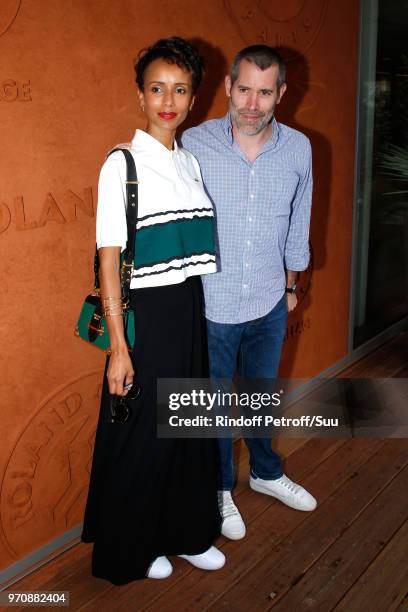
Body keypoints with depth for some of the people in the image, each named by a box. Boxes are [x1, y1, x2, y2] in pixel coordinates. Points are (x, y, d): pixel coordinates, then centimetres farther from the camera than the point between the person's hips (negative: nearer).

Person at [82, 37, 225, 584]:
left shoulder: (191, 162, 8)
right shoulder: (122, 164, -11)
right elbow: (109, 261, -13)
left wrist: (196, 313, 12)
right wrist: (118, 347, -16)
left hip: (190, 309, 6)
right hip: (145, 313, -6)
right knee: (141, 435, 7)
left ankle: (187, 532, 38)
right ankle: (130, 550, 31)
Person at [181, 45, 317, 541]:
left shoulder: (298, 149, -4)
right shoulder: (194, 144, -14)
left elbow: (297, 225, 8)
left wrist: (290, 285, 16)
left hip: (269, 305, 3)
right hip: (210, 306, -3)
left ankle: (266, 472, 49)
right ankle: (219, 488, 39)